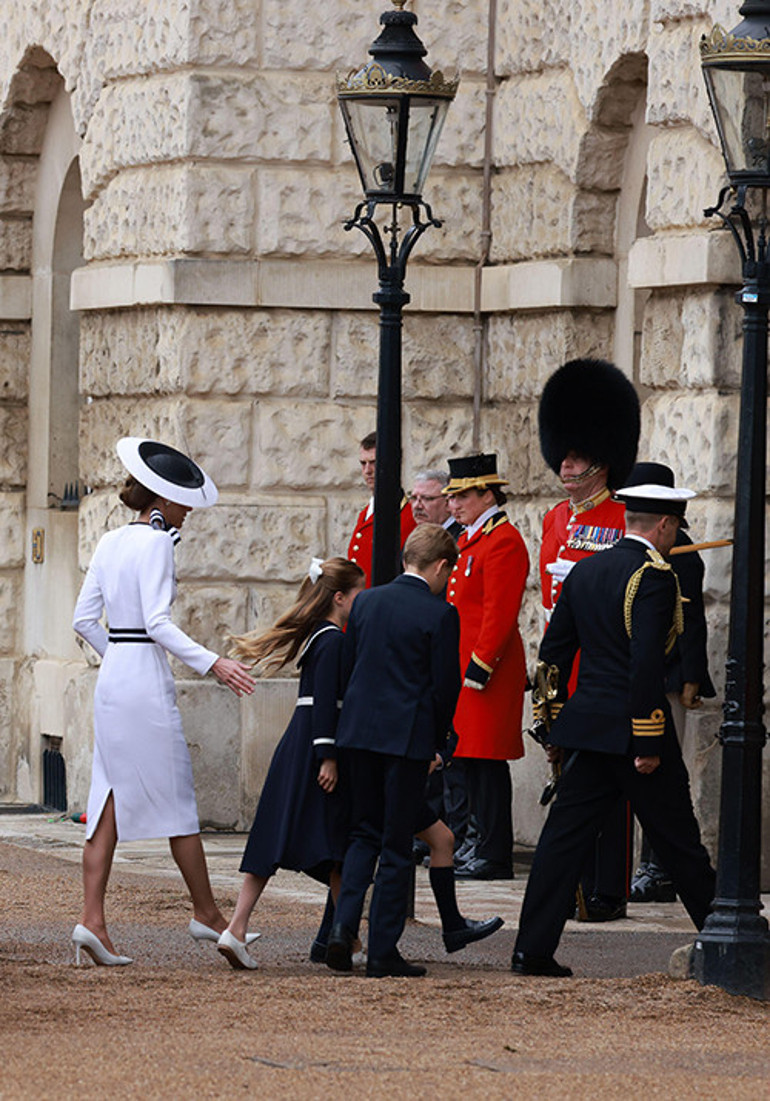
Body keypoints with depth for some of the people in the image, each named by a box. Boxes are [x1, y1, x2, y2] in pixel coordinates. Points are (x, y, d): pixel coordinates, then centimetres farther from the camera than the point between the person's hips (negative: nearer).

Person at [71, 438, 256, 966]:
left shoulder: (111, 542, 12)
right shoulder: (156, 542, -11)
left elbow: (85, 619, 14)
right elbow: (158, 622, -19)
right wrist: (212, 662, -21)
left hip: (112, 681, 8)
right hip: (147, 680, -8)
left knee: (112, 799, 4)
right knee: (178, 797, 3)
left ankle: (92, 919, -5)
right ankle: (207, 913, 13)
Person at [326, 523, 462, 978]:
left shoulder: (366, 602, 7)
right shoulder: (439, 614, -9)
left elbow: (347, 669, 11)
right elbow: (446, 686, -8)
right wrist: (436, 743, 6)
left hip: (358, 733, 5)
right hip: (408, 737, -5)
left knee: (365, 833, 17)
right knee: (397, 846, 2)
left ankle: (344, 925, -2)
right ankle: (383, 952, 4)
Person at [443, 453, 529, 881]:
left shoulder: (503, 541, -13)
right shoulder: (468, 540, 17)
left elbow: (500, 613, -19)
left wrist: (479, 667, -21)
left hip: (485, 670, -10)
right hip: (460, 667, 10)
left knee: (486, 761, -7)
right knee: (471, 759, 12)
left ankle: (495, 857, -5)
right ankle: (481, 846, 17)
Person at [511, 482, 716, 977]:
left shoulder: (585, 571, 10)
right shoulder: (655, 576, -13)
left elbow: (554, 649, 14)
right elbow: (646, 662, -20)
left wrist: (556, 719, 20)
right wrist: (648, 742, -18)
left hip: (587, 726, 7)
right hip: (632, 728, -6)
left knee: (566, 836, 5)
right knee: (678, 839, 5)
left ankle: (533, 949, -1)